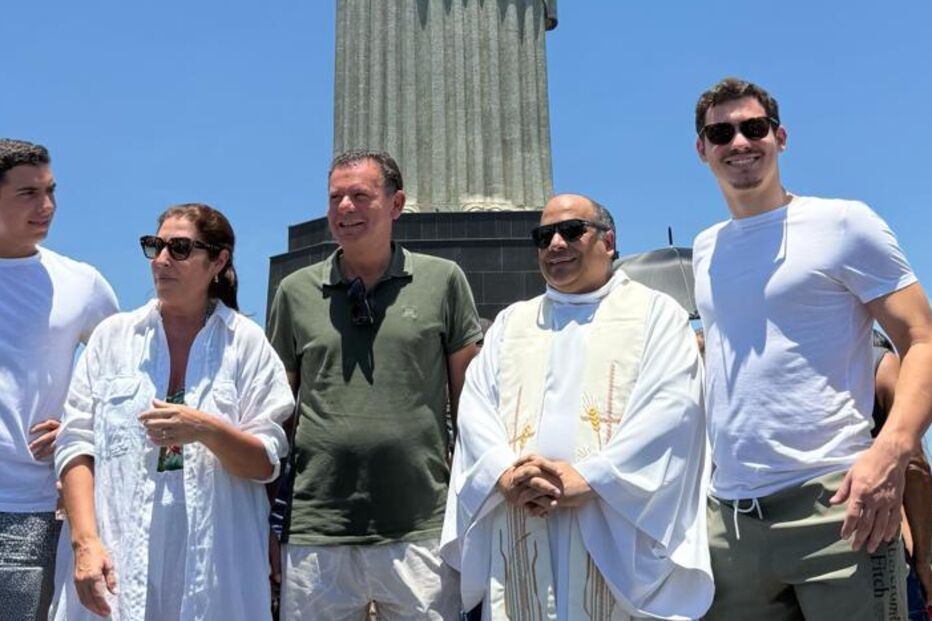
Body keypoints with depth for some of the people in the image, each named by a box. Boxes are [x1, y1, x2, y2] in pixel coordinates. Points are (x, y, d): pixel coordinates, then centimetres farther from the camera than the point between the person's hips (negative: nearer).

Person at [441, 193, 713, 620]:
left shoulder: (656, 313, 9)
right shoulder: (511, 321, 20)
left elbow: (670, 407, -6)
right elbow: (475, 406, 8)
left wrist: (590, 479, -16)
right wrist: (504, 474, -11)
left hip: (617, 528, -3)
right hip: (519, 533, 3)